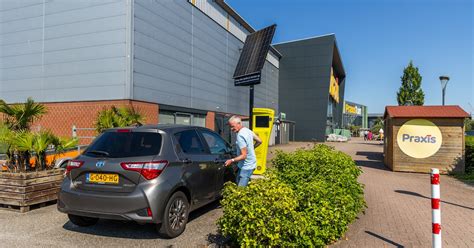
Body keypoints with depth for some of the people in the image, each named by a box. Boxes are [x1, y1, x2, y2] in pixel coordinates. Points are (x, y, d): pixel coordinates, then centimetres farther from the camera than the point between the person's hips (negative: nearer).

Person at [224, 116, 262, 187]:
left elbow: (244, 155, -27)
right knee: (238, 183, 20)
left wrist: (232, 160, -28)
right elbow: (259, 141, 12)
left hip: (246, 167, -10)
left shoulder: (240, 136, -26)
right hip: (250, 164, 10)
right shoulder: (247, 130, 2)